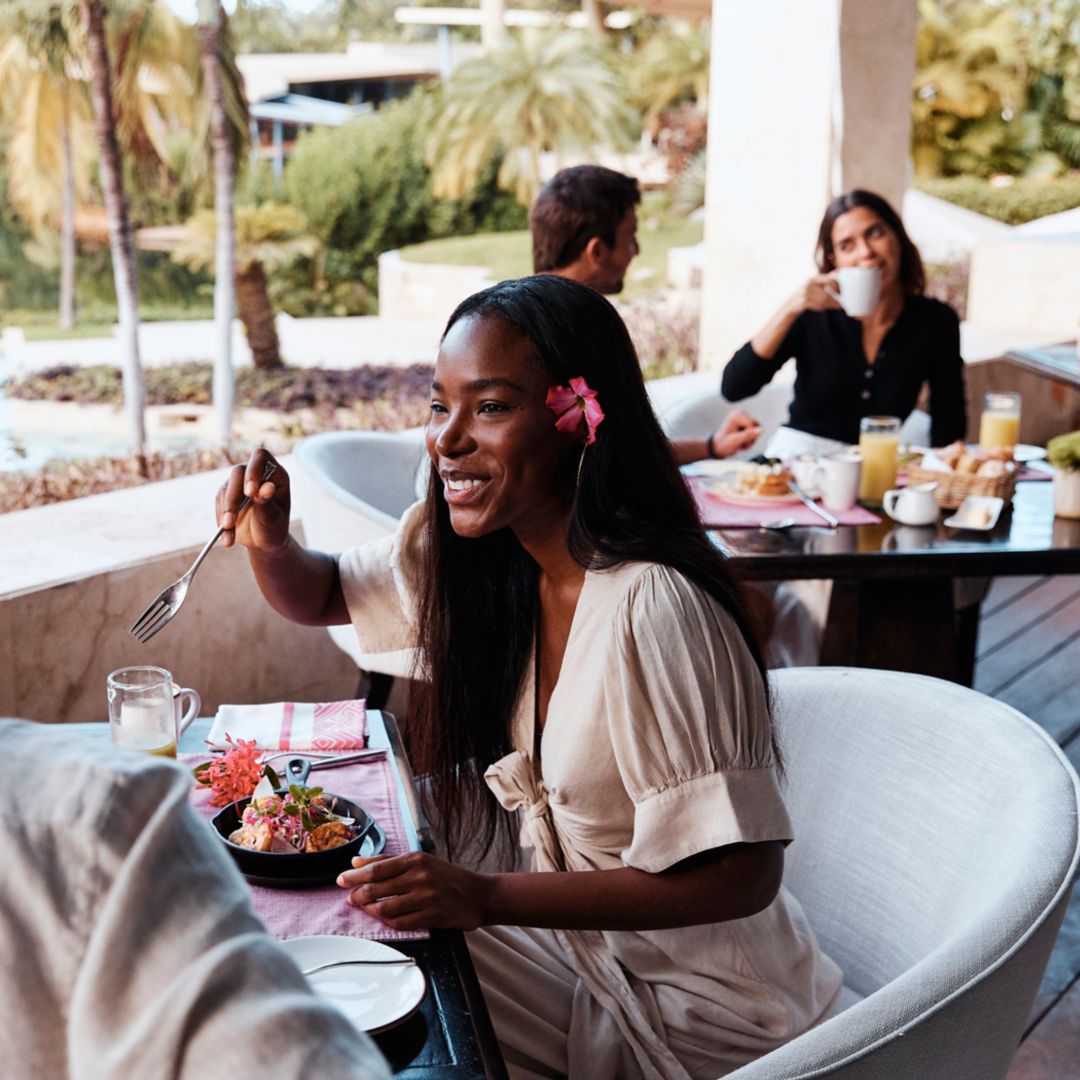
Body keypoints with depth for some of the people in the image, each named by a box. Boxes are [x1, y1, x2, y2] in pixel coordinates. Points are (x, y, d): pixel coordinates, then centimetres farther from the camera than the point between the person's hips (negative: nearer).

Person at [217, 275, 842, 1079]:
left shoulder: (651, 611, -31)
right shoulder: (474, 552, -6)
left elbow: (738, 875, -28)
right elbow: (319, 597, 10)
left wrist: (486, 898, -31)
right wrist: (268, 542, -13)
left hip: (700, 1011, -6)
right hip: (581, 937, 6)